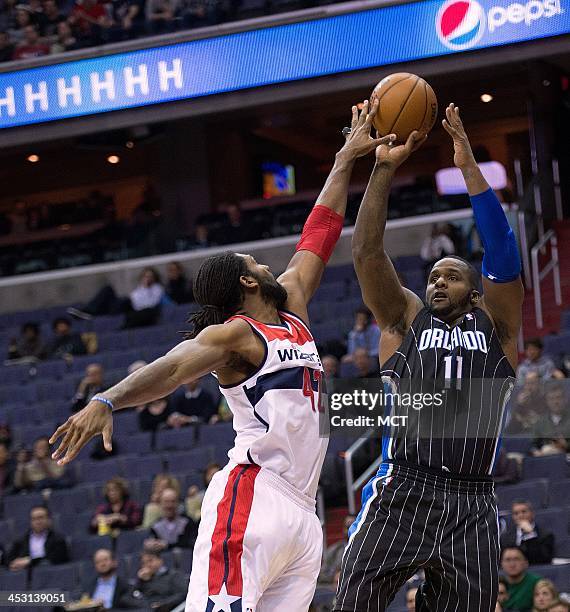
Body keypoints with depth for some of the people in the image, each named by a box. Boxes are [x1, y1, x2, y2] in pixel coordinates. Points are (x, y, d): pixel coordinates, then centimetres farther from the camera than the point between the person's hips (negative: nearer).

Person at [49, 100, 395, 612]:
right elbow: (172, 367, -19)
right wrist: (106, 401, -37)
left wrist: (347, 159, 36)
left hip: (302, 513, 8)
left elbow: (318, 239, 31)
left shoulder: (292, 311, 23)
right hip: (252, 499, -8)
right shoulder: (233, 334, -2)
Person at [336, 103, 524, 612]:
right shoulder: (406, 319, 14)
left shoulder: (495, 327, 12)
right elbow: (367, 252, 3)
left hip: (471, 505, 1)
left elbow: (504, 252, -2)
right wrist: (384, 169, -5)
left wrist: (469, 166, -8)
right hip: (402, 492, -1)